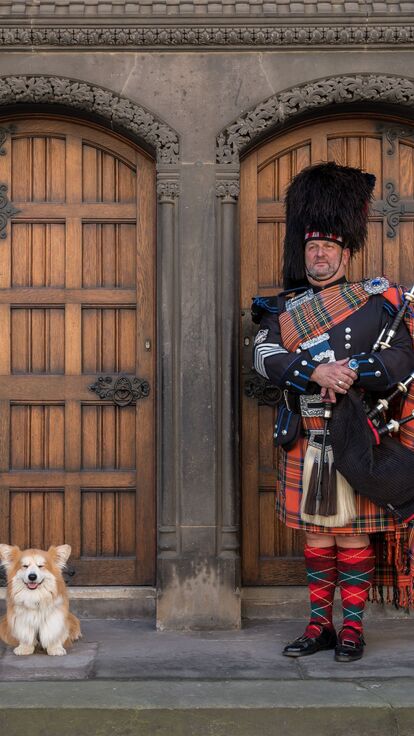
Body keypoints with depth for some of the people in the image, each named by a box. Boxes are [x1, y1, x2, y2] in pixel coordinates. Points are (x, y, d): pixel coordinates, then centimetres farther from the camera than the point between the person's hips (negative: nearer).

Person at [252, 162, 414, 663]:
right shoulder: (285, 309, 7)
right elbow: (265, 358, -9)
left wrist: (351, 373, -24)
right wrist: (315, 372, -25)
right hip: (304, 444, 3)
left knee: (353, 535, 3)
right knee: (316, 535, 10)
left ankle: (352, 629, 13)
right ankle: (319, 626, 19)